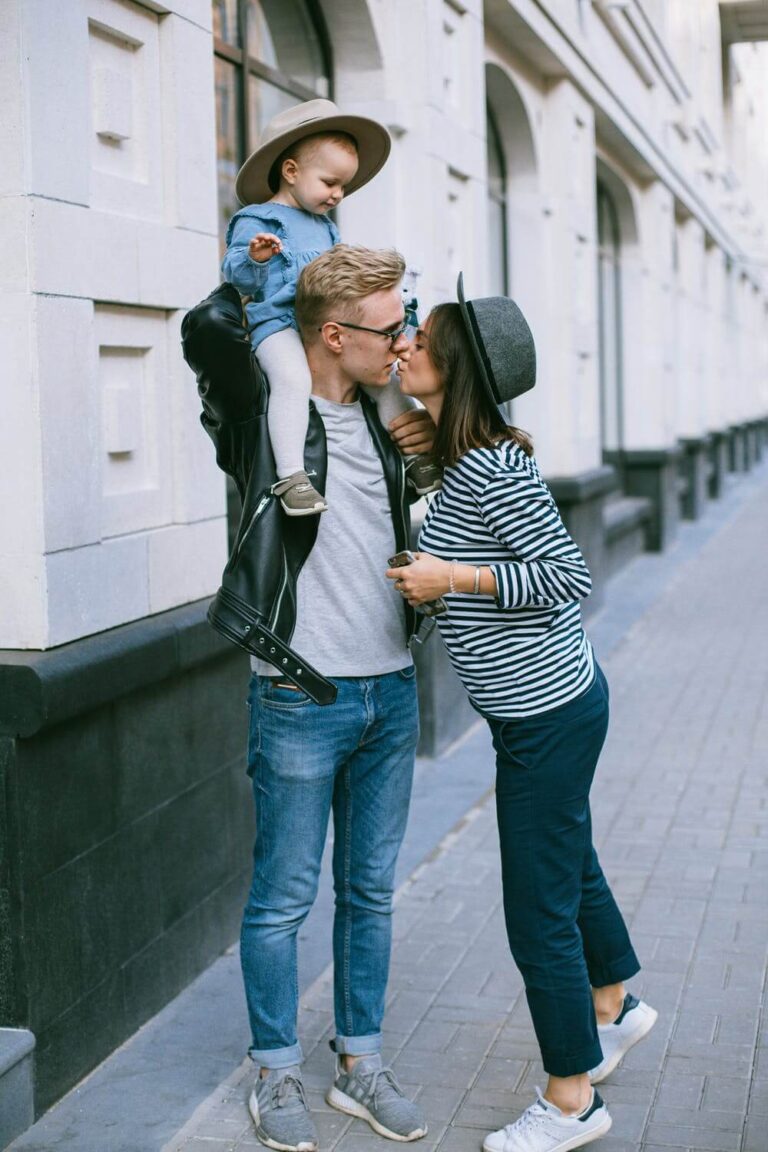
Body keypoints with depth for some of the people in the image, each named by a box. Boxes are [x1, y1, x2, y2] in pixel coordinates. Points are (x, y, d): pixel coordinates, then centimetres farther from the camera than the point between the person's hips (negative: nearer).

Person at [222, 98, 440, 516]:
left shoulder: (325, 227, 24)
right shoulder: (256, 220, -1)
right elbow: (234, 273, -13)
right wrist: (253, 257, -32)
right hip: (277, 321, -8)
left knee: (383, 374, 1)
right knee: (293, 380, -34)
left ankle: (415, 456, 14)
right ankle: (290, 476, -36)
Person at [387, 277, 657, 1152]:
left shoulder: (490, 469, -23)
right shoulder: (463, 458, 4)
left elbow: (568, 576, -23)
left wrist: (454, 577, -23)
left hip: (547, 712, -10)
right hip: (550, 702, 10)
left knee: (539, 911, 2)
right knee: (570, 867, 27)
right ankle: (613, 1004, 50)